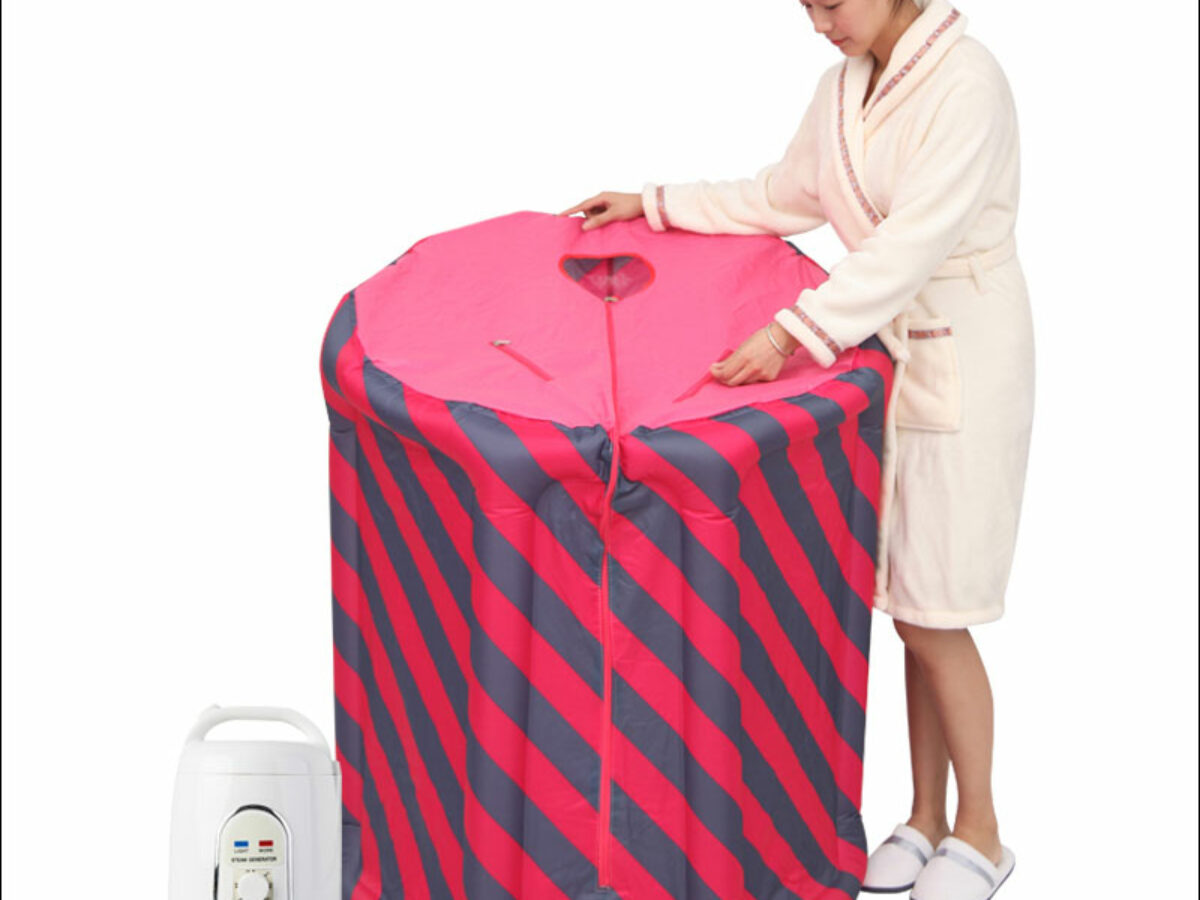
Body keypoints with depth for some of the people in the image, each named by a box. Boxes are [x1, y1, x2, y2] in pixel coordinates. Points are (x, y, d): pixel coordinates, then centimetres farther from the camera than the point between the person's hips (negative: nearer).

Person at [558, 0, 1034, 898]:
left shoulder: (967, 80, -17)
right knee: (912, 611, 11)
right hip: (887, 359, 7)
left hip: (963, 368, -7)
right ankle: (927, 820, 23)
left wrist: (797, 331, -33)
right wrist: (656, 206, 14)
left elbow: (916, 237, -26)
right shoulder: (843, 87, 7)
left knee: (932, 614, -1)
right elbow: (784, 197, 19)